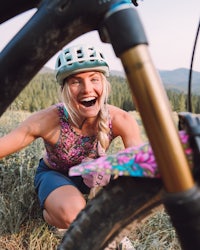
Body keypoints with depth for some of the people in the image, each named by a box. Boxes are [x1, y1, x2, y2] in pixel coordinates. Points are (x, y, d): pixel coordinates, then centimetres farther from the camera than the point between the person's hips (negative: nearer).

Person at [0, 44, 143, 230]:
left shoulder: (120, 120, -27)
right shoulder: (47, 121, -32)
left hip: (91, 175, 3)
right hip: (53, 174, -2)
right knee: (72, 214, -35)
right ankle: (50, 213, 1)